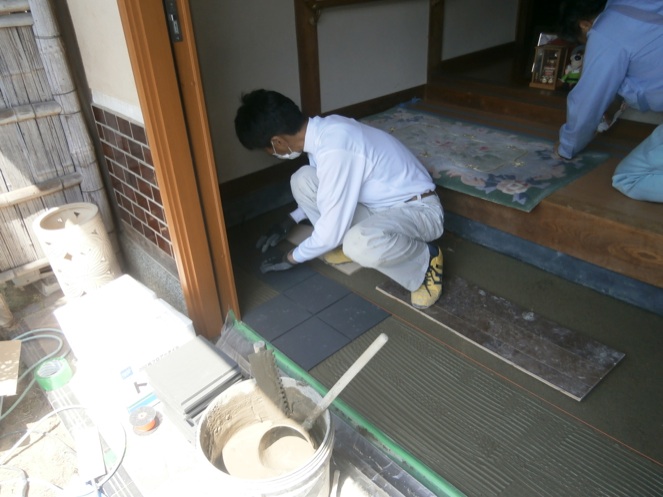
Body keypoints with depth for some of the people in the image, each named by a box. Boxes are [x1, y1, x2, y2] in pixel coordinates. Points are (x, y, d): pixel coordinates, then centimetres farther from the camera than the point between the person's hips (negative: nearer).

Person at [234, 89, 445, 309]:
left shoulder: (335, 150, -32)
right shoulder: (324, 129, -3)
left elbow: (331, 233, -25)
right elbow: (326, 192, 17)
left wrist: (291, 257, -7)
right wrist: (288, 223, 19)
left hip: (418, 209, -8)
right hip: (381, 202, 8)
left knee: (360, 243, -39)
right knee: (303, 179, -7)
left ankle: (426, 260, -9)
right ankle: (347, 245, 8)